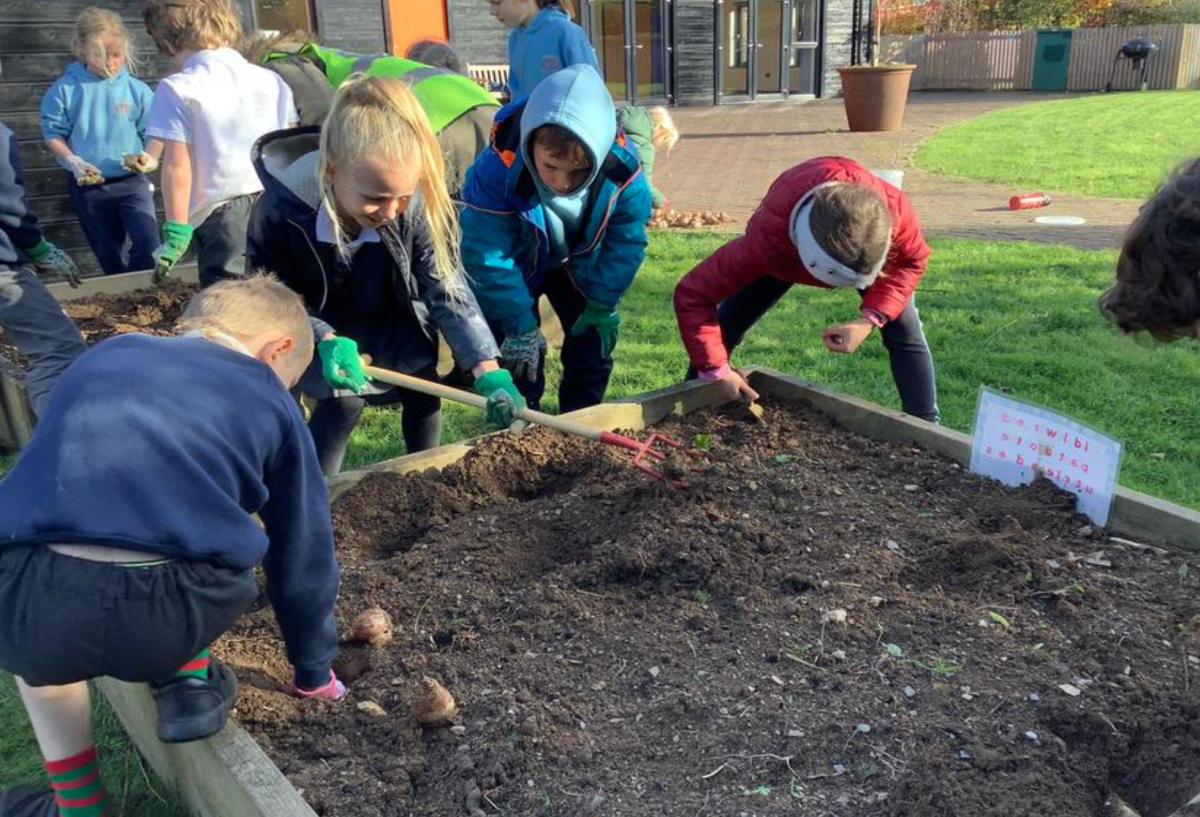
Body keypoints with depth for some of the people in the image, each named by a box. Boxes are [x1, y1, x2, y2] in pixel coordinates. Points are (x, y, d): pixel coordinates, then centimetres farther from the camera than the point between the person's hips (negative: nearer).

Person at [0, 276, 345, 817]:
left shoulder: (106, 354, 28)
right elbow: (302, 558, 24)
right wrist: (314, 671, 41)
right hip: (175, 616, -1)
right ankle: (189, 680, 26)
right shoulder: (270, 403, 19)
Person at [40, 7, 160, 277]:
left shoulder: (137, 90, -5)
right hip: (88, 186, 1)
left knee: (149, 245, -16)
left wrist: (150, 158, -20)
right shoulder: (65, 89, -5)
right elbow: (53, 132, 0)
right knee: (109, 255, 12)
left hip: (131, 181, -1)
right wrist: (72, 160, -16)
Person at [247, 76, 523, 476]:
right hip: (320, 328, -2)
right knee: (343, 398, -19)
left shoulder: (417, 205, -30)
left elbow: (448, 288, -25)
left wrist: (487, 369, -33)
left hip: (395, 326, 3)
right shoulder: (281, 211, -33)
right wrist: (325, 339, -37)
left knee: (423, 389, 1)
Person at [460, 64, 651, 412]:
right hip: (517, 265, -2)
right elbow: (486, 256, -32)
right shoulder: (498, 171, -39)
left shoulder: (622, 174, -33)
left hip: (580, 264, 3)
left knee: (594, 339, 5)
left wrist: (602, 304, -14)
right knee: (516, 350, -7)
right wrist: (521, 325, -27)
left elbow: (626, 244, -16)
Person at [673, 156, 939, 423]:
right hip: (787, 252, -1)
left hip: (863, 241, 1)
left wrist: (871, 318, -36)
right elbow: (692, 295, -42)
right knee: (726, 324, -9)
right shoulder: (769, 237, -48)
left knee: (905, 332, -11)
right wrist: (717, 370, -39)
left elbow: (912, 261, -20)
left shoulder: (894, 208, -43)